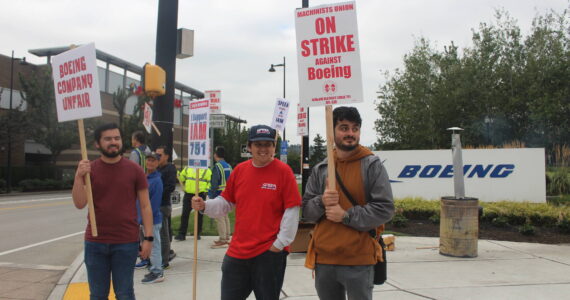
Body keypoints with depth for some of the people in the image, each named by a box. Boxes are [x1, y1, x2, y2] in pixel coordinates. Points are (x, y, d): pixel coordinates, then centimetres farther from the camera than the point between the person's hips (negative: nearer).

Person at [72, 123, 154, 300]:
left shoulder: (134, 170, -2)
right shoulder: (89, 170, 3)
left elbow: (145, 206, 0)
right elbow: (79, 204, -5)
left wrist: (148, 238, -6)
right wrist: (79, 176, -19)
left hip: (126, 243, -2)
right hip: (95, 243, 2)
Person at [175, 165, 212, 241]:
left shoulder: (207, 171, 2)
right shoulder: (187, 168, 12)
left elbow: (210, 182, 0)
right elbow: (181, 178, 24)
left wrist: (205, 190, -12)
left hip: (200, 195, -2)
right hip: (188, 194, 3)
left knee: (199, 215, 5)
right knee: (185, 214, -1)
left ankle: (198, 234, 17)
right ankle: (181, 234, 4)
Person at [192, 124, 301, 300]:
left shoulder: (283, 171, -9)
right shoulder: (240, 170, 4)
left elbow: (292, 211, -10)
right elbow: (226, 202, 13)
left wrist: (280, 243, -12)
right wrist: (204, 206, -4)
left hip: (270, 252, -4)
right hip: (237, 252, 4)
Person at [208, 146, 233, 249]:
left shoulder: (217, 166, -13)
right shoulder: (229, 166, 12)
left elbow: (214, 183, -17)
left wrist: (211, 196, -14)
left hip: (219, 195, -9)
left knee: (219, 218, -4)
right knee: (225, 217, 17)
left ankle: (222, 240, -2)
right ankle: (226, 238, 24)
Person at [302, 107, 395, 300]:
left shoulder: (372, 165, -3)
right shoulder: (320, 169, 8)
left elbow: (385, 209, -9)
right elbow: (306, 211, 9)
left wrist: (346, 215, -15)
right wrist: (321, 202, -12)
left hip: (358, 261, -4)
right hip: (323, 259, 4)